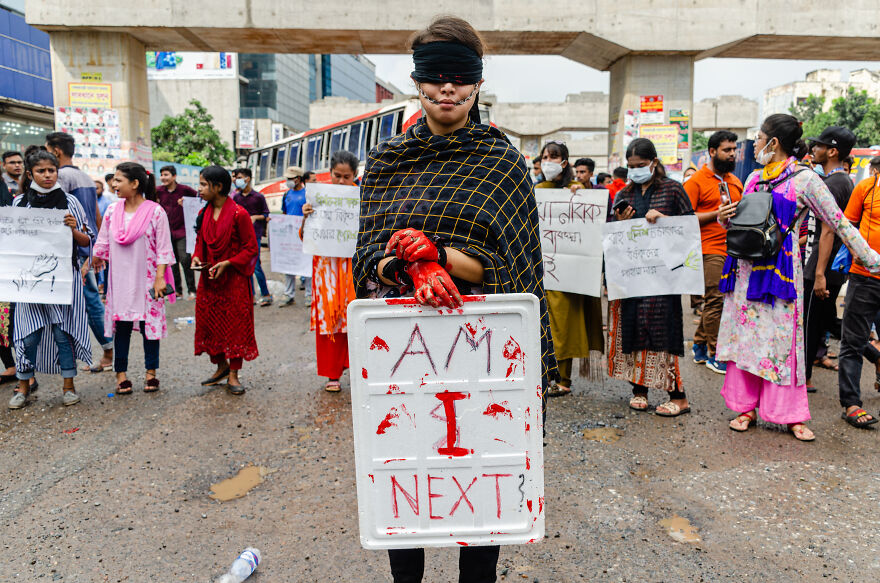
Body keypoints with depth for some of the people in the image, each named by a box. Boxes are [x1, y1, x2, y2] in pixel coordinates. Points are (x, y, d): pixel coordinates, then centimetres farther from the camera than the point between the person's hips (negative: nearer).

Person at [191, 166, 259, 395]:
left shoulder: (239, 214, -13)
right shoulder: (204, 214, 7)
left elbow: (251, 248, -11)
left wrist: (227, 263, -20)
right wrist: (196, 257, -2)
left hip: (234, 279, -6)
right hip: (209, 278, 6)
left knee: (236, 324, 0)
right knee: (209, 322, 10)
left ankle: (233, 375, 11)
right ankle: (221, 367, 29)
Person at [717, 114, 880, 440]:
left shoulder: (805, 179, -4)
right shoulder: (754, 178, 13)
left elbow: (840, 224, -2)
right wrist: (725, 218, 1)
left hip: (780, 267, -5)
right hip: (746, 266, 5)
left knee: (781, 338, -2)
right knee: (744, 333, 5)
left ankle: (791, 414, 10)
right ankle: (746, 408, 15)